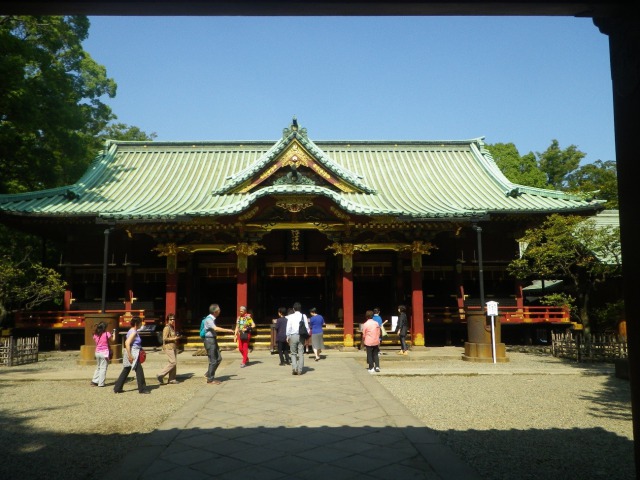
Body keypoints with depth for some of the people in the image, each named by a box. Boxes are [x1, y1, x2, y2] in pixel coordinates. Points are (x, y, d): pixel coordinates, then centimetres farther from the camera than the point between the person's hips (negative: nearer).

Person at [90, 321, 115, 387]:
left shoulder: (95, 335, 4)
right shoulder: (107, 334, -10)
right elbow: (112, 339, 0)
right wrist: (114, 332, 15)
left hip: (97, 352, 5)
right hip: (104, 353, -5)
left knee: (98, 367, 20)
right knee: (103, 368, 0)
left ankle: (94, 381, 15)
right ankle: (101, 383, 0)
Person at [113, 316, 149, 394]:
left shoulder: (132, 331, 14)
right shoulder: (134, 332, -16)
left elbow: (126, 343, 21)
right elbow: (127, 343, -24)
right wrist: (130, 356, -24)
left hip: (132, 353, 10)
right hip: (133, 354, -10)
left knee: (125, 371, 14)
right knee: (139, 371, -2)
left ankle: (117, 388, 18)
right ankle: (142, 389, 4)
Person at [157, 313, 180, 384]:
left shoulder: (172, 327, 17)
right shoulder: (167, 328, -12)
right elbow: (164, 338, -19)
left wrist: (177, 337, 11)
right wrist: (174, 339, -15)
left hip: (173, 347, 9)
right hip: (168, 347, -9)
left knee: (175, 363, 6)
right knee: (172, 362, -12)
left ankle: (172, 379, 11)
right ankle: (160, 376, -3)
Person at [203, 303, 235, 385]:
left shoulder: (212, 319, 11)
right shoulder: (208, 319, -18)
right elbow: (216, 328, -32)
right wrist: (228, 330, -30)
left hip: (213, 340, 9)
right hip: (209, 340, -9)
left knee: (219, 358, 12)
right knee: (213, 360, -3)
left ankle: (209, 374, 22)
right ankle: (210, 379, 7)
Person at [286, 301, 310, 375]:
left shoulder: (290, 317, -2)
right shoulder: (304, 316, 2)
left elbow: (288, 327, -2)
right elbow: (307, 327, 1)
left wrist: (288, 337, 7)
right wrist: (307, 335, 9)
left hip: (293, 336, -1)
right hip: (301, 336, 1)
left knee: (293, 353, 10)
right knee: (301, 353, 6)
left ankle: (294, 368, -6)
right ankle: (300, 370, 3)